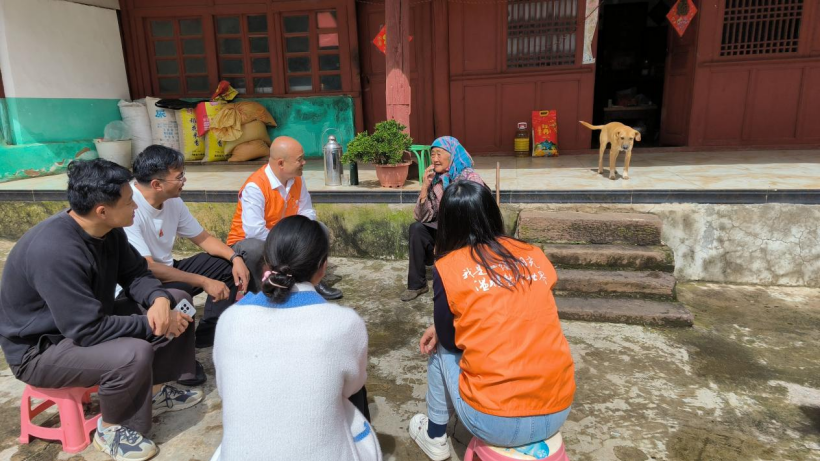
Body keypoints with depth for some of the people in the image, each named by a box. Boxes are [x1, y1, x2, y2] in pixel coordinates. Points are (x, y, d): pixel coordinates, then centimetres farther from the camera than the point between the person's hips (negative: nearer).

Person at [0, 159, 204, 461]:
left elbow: (135, 274, 1)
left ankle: (156, 390, 15)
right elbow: (89, 331, -34)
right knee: (134, 353, -34)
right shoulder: (54, 251, -35)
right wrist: (151, 324, -24)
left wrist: (160, 299, -21)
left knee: (177, 301, 1)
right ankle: (111, 429, -4)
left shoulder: (107, 229, -8)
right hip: (40, 348, -9)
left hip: (87, 319, 9)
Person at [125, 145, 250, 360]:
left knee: (225, 264, 0)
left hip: (165, 271, 8)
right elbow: (147, 268, -31)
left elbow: (203, 238, 7)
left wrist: (235, 258, -11)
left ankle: (207, 338, 0)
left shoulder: (172, 201, -3)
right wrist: (203, 282, -29)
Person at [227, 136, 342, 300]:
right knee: (255, 248, -41)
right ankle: (256, 291, -13)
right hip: (248, 241, -7)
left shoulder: (297, 179, -7)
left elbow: (307, 212, -1)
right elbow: (254, 231, -36)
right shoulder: (255, 186, -30)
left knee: (320, 230, -4)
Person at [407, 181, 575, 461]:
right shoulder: (535, 256, 4)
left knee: (441, 349, 22)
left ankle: (435, 436, 37)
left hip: (495, 422, -4)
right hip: (558, 412, 4)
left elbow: (446, 339, 3)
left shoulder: (448, 267, -8)